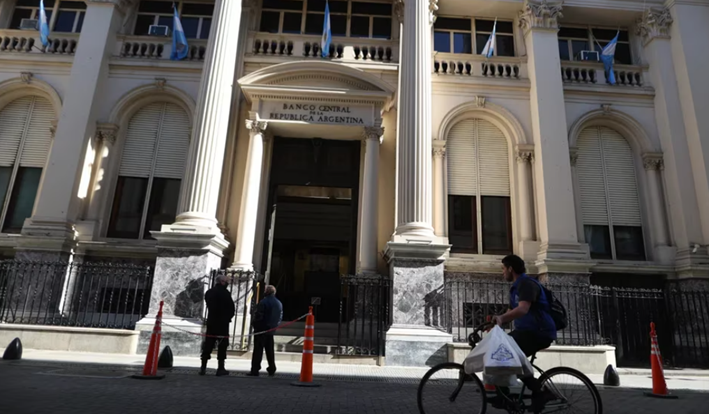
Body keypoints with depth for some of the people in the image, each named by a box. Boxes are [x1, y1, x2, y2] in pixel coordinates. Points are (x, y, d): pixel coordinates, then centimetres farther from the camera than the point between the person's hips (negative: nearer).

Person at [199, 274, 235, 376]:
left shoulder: (209, 292, 10)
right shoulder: (225, 293, -13)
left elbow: (209, 306, 13)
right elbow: (232, 308, -13)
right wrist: (228, 317, 4)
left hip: (211, 322, 6)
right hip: (223, 323, -6)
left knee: (208, 345, 10)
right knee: (222, 345, 1)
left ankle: (203, 367, 11)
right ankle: (221, 369, 4)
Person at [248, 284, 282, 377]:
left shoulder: (263, 302, -14)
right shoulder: (279, 303, 9)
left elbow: (258, 316, -15)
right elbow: (280, 317, 10)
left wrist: (255, 325, -2)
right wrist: (275, 326, 14)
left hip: (261, 329, -7)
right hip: (271, 330, 7)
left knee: (258, 350, -2)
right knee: (270, 350, 15)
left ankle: (255, 370, -2)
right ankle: (272, 370, 19)